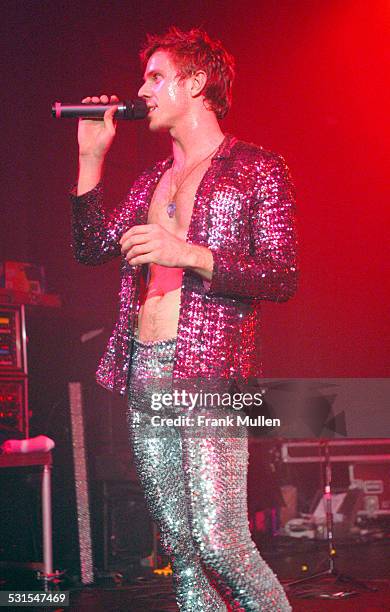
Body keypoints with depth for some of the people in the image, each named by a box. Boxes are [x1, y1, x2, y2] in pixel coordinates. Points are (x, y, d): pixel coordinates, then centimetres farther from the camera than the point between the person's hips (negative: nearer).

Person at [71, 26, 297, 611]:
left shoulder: (256, 167, 2)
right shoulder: (152, 180, 22)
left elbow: (282, 277, -7)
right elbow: (93, 247, 15)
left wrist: (190, 254, -19)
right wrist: (92, 157, 11)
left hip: (210, 369, -7)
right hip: (144, 370, 7)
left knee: (217, 540, -15)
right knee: (179, 546, 6)